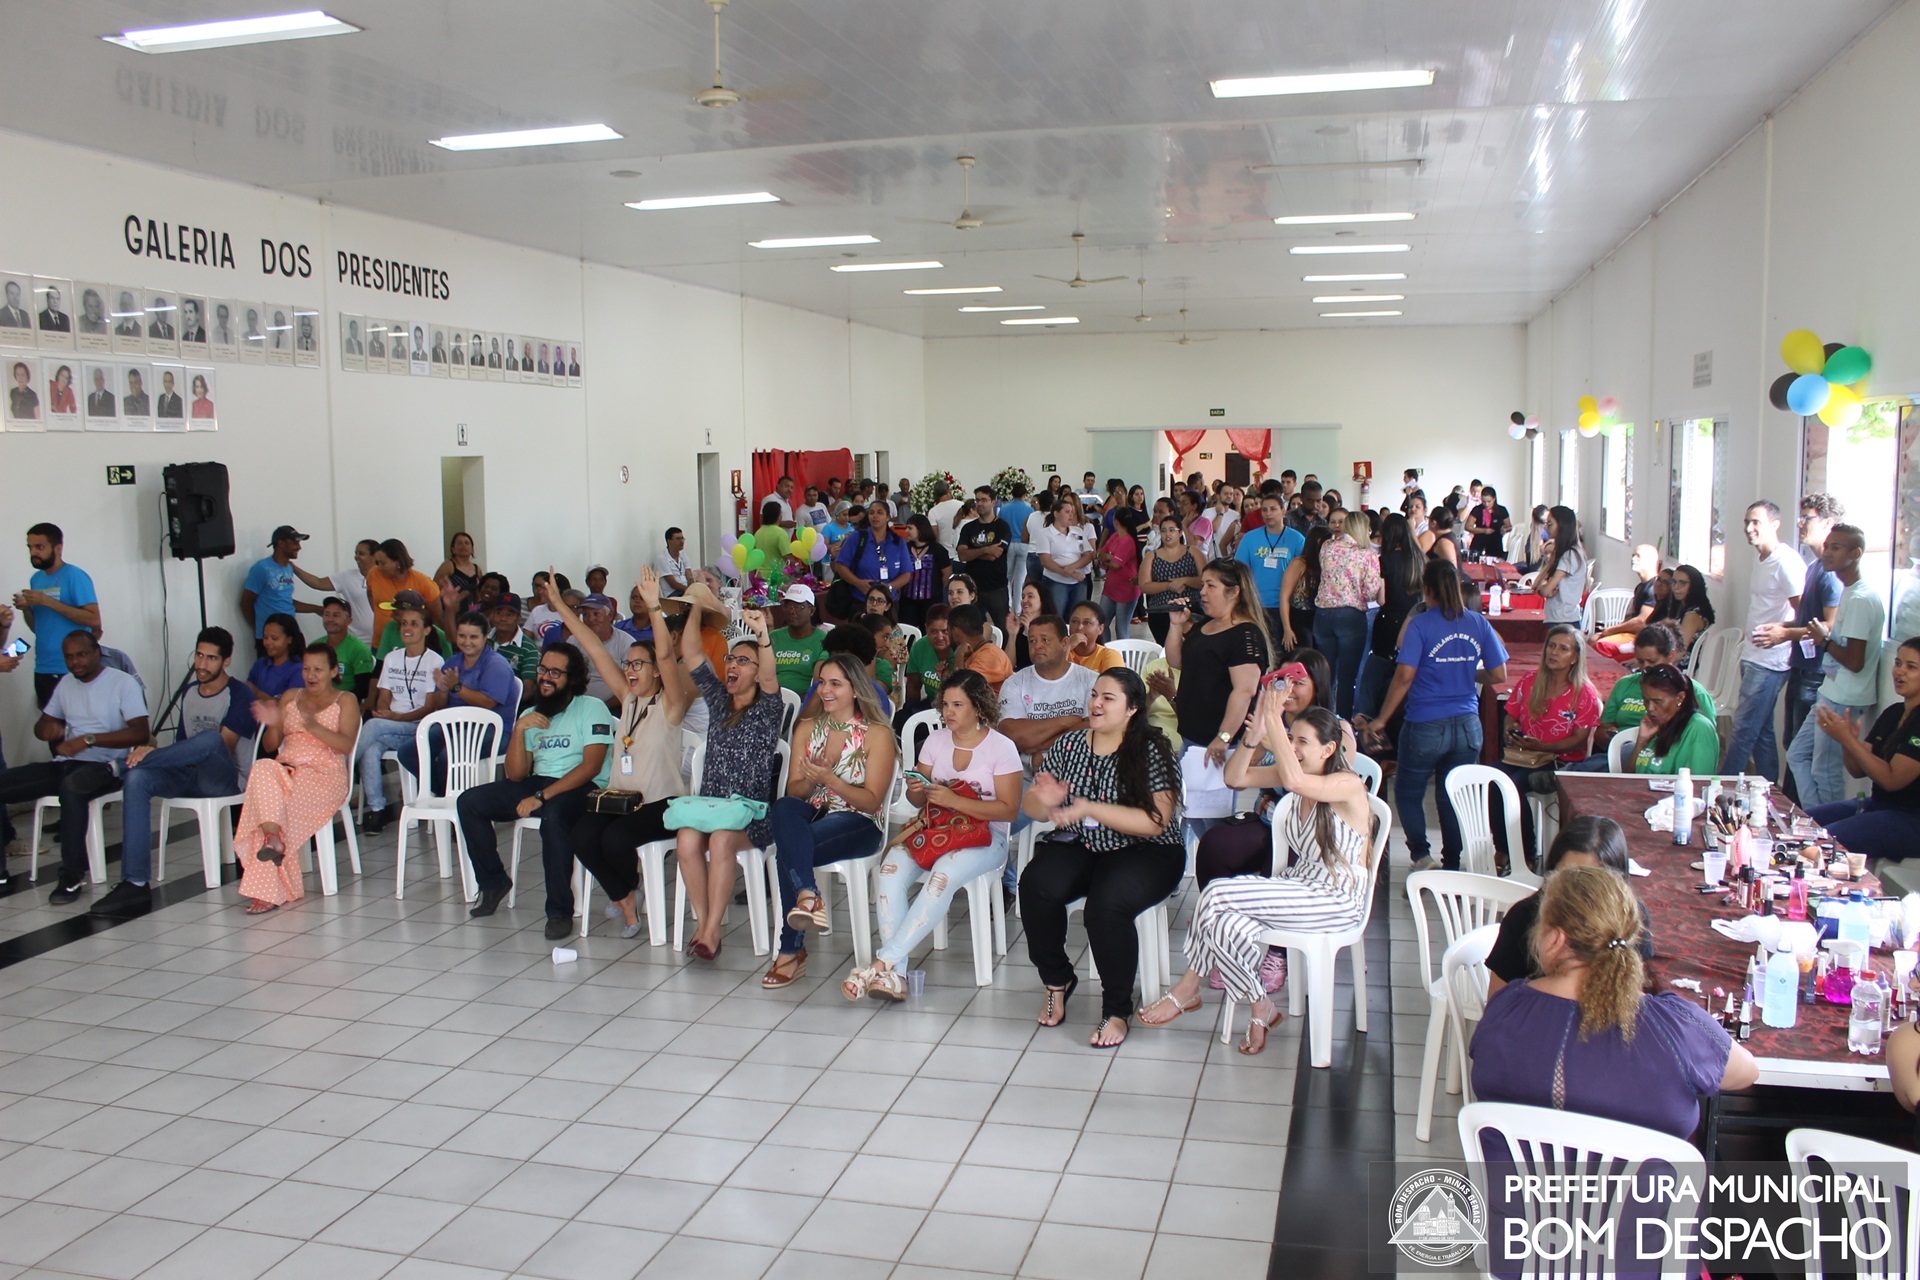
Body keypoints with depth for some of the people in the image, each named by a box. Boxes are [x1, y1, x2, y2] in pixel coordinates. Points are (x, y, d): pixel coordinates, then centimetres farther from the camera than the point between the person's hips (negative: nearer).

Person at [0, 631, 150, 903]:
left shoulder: (123, 683, -4)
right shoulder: (66, 683, 17)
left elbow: (140, 733, -15)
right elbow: (42, 725, 24)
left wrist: (88, 739, -24)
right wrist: (47, 729, -3)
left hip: (104, 765, -7)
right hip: (66, 764, 7)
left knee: (71, 786, -39)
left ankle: (73, 876, -30)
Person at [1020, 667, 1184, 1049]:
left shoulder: (1151, 752, -8)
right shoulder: (1069, 744, 6)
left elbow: (1155, 822, -17)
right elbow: (1030, 806, 9)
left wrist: (1090, 808, -24)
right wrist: (1046, 801, -17)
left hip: (1143, 853, -4)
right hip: (1078, 846, 4)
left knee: (1106, 904, -34)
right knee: (1036, 886, -26)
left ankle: (1118, 1009, -9)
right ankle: (1057, 981, 1)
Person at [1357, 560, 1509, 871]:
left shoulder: (1420, 624, -10)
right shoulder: (1479, 624, 3)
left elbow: (1404, 676, -15)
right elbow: (1498, 675, 6)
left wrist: (1380, 721, -8)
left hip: (1426, 726, -4)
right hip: (1467, 726, 4)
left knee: (1408, 794, 12)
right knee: (1455, 798, 12)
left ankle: (1421, 854, -4)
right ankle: (1453, 868, 15)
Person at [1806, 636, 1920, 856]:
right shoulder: (1893, 713, 10)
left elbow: (1892, 780, -22)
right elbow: (1858, 770, 7)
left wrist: (1847, 739, -23)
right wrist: (1847, 739, -13)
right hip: (1878, 804, 9)